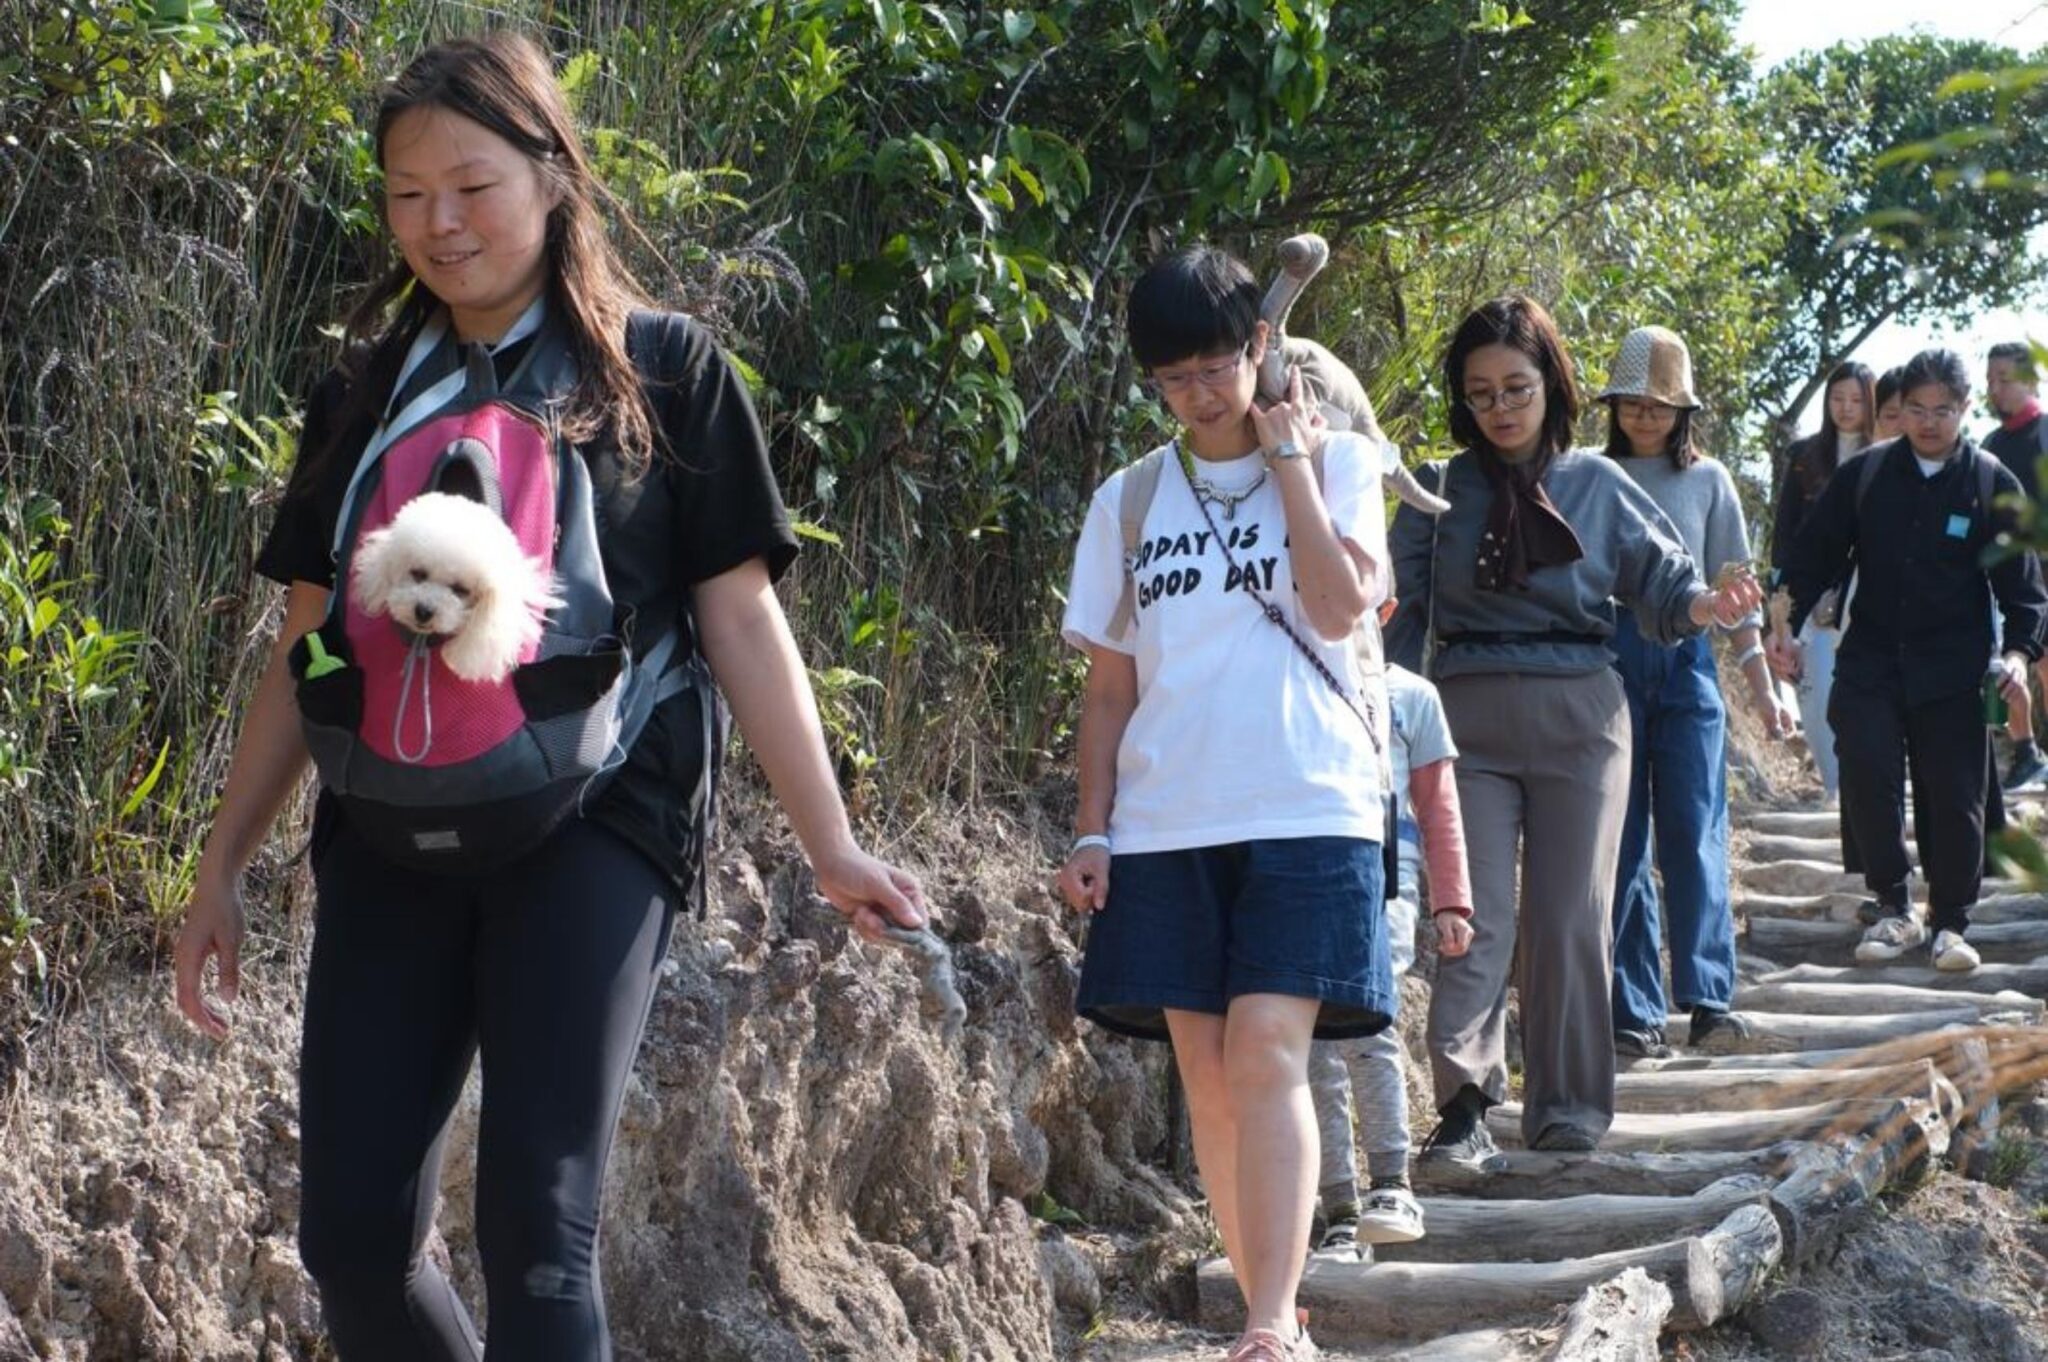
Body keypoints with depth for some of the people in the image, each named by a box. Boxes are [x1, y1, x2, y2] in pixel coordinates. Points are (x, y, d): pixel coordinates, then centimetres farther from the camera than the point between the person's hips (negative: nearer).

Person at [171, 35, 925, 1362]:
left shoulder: (663, 372, 3)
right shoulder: (365, 394, 13)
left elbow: (741, 618, 2)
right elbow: (306, 653, 15)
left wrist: (831, 844, -5)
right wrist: (223, 867, 12)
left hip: (590, 831, -4)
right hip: (391, 838, 4)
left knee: (538, 1228, -11)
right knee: (352, 1233, -1)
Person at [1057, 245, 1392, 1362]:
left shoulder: (1337, 461, 6)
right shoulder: (1129, 500, 12)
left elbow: (1339, 606, -11)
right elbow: (1109, 683, 13)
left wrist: (1288, 455, -6)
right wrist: (1091, 831, 5)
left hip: (1305, 810, -3)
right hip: (1166, 824, 3)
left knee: (1267, 1058, -16)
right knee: (1207, 1075, 2)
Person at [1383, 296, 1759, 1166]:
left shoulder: (1597, 485, 6)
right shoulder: (1441, 493, 5)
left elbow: (1658, 578, 3)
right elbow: (1401, 610, 0)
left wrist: (1703, 605, -18)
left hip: (1578, 716, 1)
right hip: (1469, 716, 0)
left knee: (1573, 917, 3)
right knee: (1475, 916, -7)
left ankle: (1568, 1111, 10)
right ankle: (1464, 1103, -13)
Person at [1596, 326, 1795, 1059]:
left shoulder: (1707, 480, 9)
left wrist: (1762, 686, 7)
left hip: (1685, 661, 1)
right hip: (1608, 659, -1)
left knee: (1695, 831, -6)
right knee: (1621, 839, 0)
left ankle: (1708, 996, -3)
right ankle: (1634, 1011, 3)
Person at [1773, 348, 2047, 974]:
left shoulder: (1993, 483, 1)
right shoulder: (1865, 476, 4)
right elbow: (1814, 553, 8)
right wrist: (1784, 622, -2)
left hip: (1952, 670, -1)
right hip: (1871, 662, 1)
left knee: (1953, 798, 0)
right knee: (1867, 779, -12)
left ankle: (1950, 923, 13)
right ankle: (1894, 909, 3)